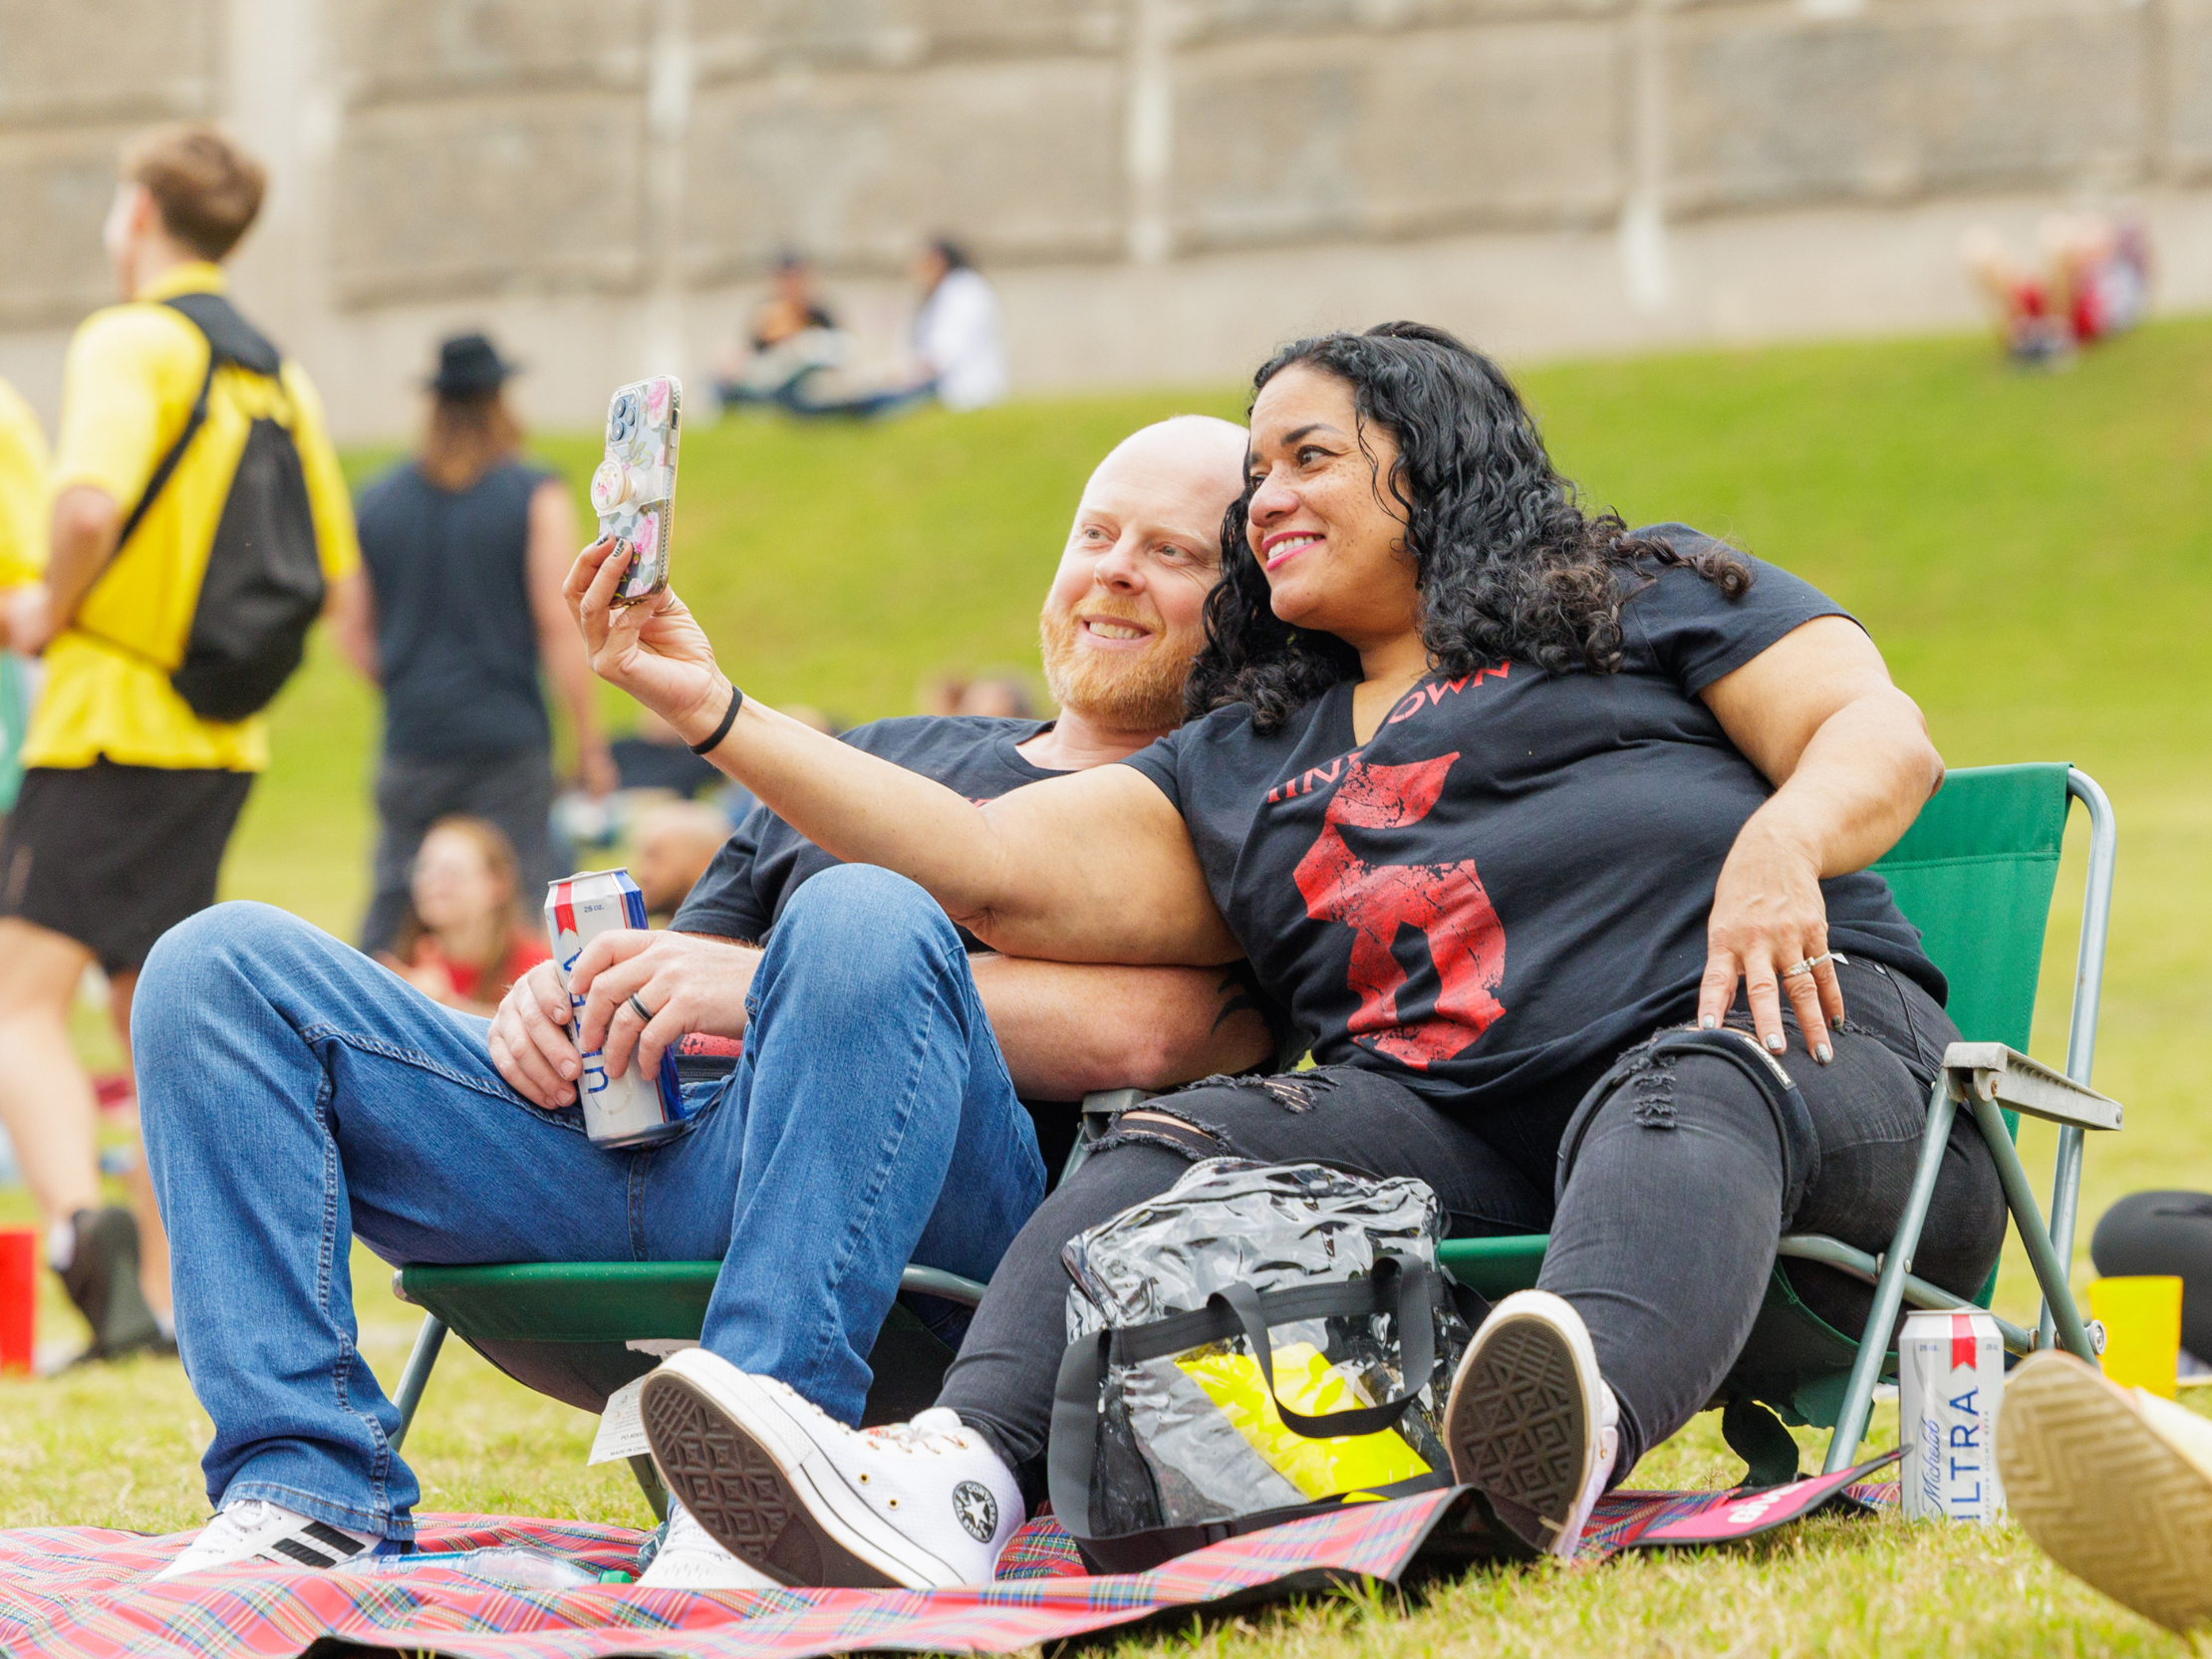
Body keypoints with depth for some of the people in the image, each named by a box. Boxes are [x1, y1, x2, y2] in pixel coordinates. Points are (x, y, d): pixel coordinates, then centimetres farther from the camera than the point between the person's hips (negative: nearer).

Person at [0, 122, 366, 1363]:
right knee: (152, 1007, 15)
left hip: (115, 724, -8)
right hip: (225, 745, 8)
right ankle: (162, 1295, 16)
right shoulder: (277, 372, 14)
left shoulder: (132, 342, -9)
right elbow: (340, 588, 16)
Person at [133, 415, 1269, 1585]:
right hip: (652, 1154, 6)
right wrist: (568, 1002, 4)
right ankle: (309, 1490, -21)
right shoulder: (873, 756, 34)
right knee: (223, 965, -5)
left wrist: (769, 980, -13)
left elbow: (1145, 1033, -8)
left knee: (863, 914, -37)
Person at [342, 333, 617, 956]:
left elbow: (354, 636, 11)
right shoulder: (534, 496, -3)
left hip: (411, 741, 3)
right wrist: (590, 742, -2)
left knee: (393, 906, 9)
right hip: (507, 741, -3)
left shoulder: (376, 502, 8)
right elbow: (558, 626, -8)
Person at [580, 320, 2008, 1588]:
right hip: (1450, 1117, 4)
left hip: (1783, 1031, -3)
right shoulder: (1243, 764, 31)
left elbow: (1884, 736, 7)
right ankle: (963, 1473, -53)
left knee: (1685, 1097, -39)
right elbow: (1001, 874, 19)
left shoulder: (1651, 597, 20)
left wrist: (1779, 844, -17)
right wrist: (719, 714, 13)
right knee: (1180, 1147, -24)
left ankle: (1590, 1424, -73)